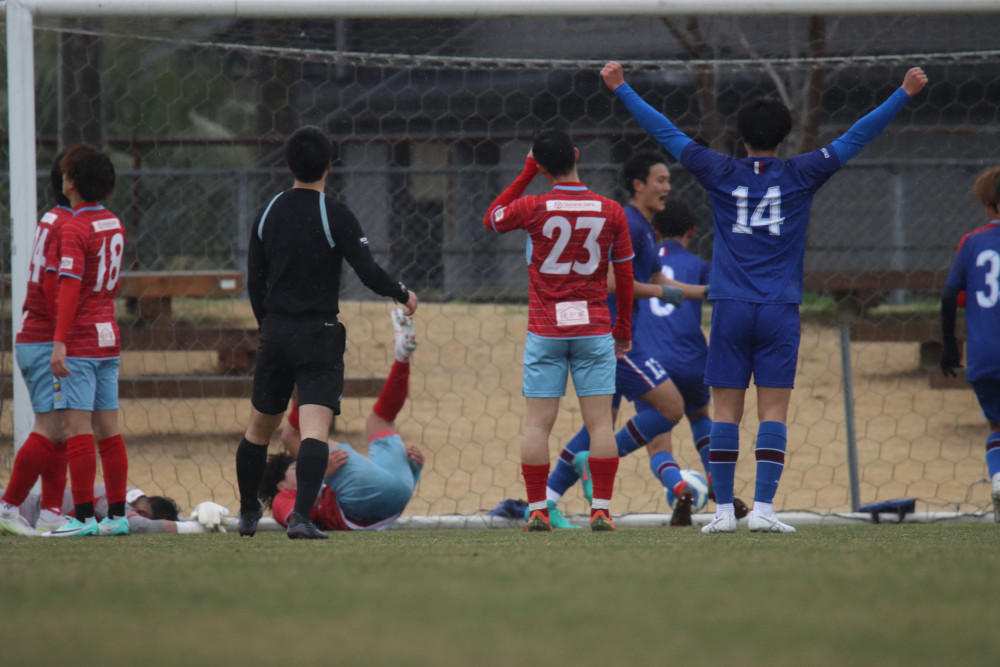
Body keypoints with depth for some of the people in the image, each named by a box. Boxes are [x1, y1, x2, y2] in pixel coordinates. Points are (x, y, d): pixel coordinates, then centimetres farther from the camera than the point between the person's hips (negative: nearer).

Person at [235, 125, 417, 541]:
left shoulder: (269, 213, 5)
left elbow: (254, 280, 11)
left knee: (260, 426, 18)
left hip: (275, 332, 5)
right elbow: (369, 274, -13)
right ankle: (301, 516, -27)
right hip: (320, 335, -5)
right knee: (315, 428, -12)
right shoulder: (336, 217, -10)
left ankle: (247, 513, 33)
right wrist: (404, 295, 7)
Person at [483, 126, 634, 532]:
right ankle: (601, 510, -3)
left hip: (544, 331, -1)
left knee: (538, 423, 3)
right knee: (599, 421, 2)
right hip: (594, 329, 1)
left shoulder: (532, 208, -7)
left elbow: (491, 219, 15)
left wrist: (526, 175, 15)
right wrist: (624, 330, 18)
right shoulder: (610, 212, -1)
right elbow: (625, 277, 6)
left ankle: (537, 511, 1)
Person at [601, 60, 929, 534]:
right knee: (773, 412, -2)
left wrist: (621, 89, 20)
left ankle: (723, 510, 0)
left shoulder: (721, 174, 4)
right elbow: (856, 138, 5)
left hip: (730, 310, 1)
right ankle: (762, 509, -10)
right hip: (780, 312, -1)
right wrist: (904, 94, 10)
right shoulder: (799, 176, 2)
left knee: (726, 411, 2)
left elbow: (666, 133, 10)